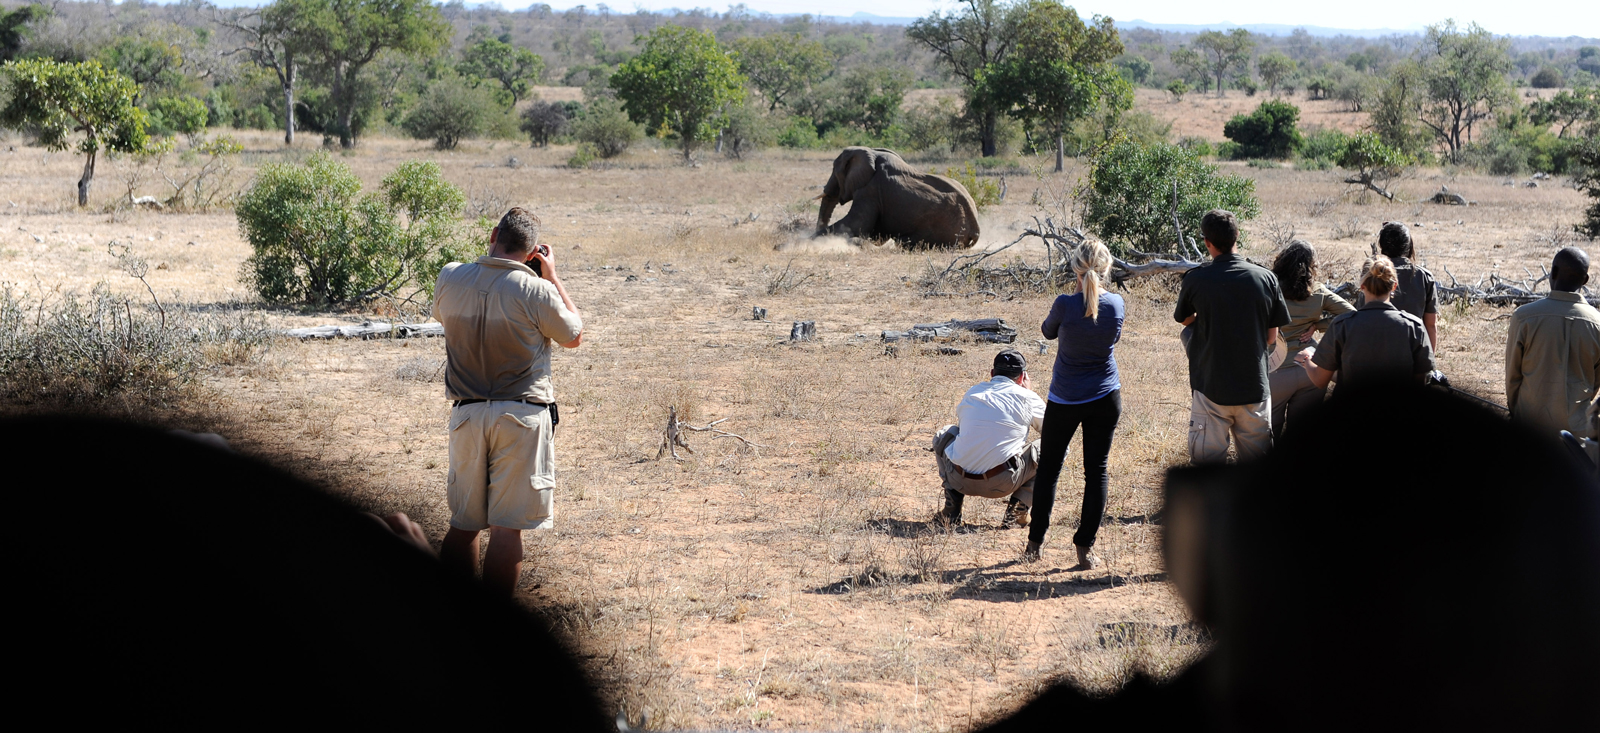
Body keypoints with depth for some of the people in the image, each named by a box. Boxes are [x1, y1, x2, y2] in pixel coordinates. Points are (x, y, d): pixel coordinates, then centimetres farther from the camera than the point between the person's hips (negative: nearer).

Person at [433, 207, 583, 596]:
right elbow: (573, 337, 6)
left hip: (467, 414, 4)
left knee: (463, 523, 13)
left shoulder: (449, 278, -1)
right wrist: (552, 278, 11)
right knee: (507, 526, -1)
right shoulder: (536, 291, -12)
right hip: (521, 416, -4)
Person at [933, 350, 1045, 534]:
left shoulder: (971, 394, 16)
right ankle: (1018, 508, 6)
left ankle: (952, 508, 17)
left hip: (960, 480, 3)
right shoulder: (1026, 397, 5)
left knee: (943, 435, 33)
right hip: (1002, 484, -3)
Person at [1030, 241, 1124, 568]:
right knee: (1097, 471, 7)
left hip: (1065, 400, -2)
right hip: (1105, 397, 2)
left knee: (1048, 468, 13)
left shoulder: (1066, 305, -18)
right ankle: (1085, 549, 4)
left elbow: (1048, 332, 3)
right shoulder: (1116, 304, -8)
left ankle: (1035, 542, 18)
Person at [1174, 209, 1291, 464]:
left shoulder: (1195, 279, -10)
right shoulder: (1266, 278, -4)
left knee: (1207, 461, 5)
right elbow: (1272, 336, 3)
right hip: (1254, 384, 2)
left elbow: (1184, 319, 11)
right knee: (1258, 461, 13)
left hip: (1211, 387, -2)